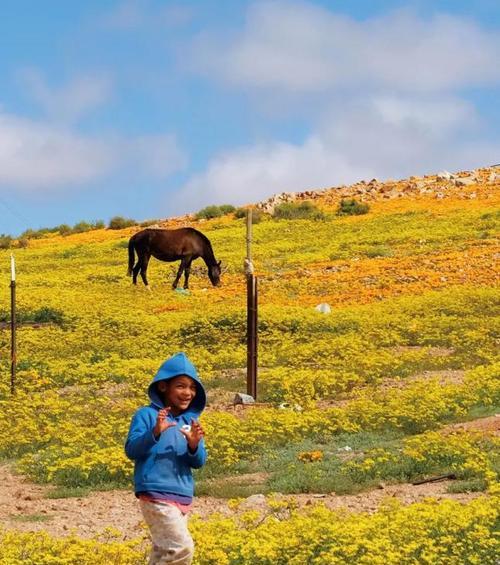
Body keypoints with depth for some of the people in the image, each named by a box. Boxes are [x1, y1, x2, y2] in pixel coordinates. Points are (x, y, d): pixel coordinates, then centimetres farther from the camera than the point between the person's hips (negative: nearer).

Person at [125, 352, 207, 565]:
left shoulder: (190, 421, 10)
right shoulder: (147, 415, -5)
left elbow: (198, 462, 8)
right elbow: (131, 450, -11)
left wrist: (194, 446, -14)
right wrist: (154, 433, -26)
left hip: (183, 497, 6)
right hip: (156, 495, -6)